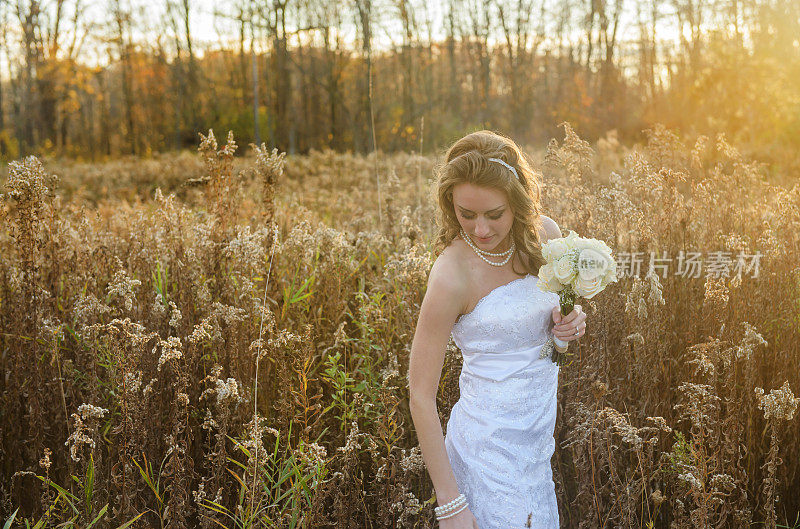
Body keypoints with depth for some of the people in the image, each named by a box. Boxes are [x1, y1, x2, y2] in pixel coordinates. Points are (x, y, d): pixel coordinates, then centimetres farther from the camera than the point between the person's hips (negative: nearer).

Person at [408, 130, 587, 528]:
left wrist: (570, 321, -9)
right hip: (491, 447, -7)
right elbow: (420, 395, -19)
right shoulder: (453, 275, -23)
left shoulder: (544, 235, -4)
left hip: (537, 442, 7)